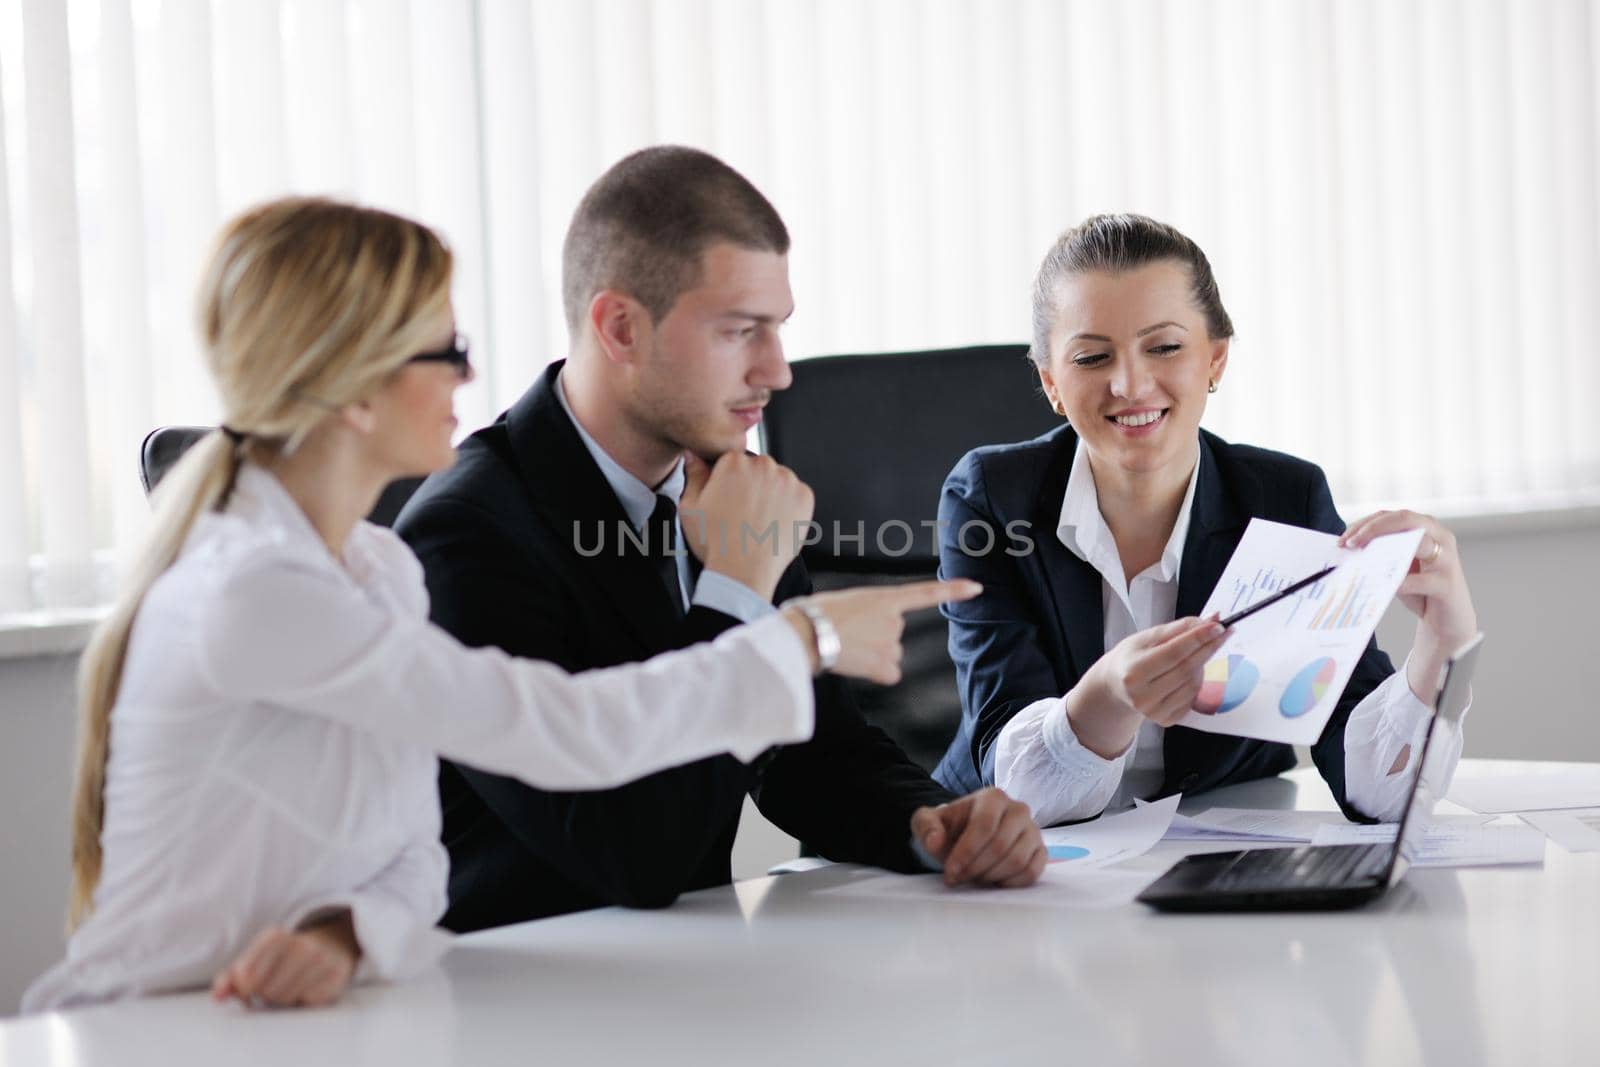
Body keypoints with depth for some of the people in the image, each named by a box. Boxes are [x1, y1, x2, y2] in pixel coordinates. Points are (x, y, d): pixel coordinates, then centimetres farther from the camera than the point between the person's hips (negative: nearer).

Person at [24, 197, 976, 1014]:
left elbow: (414, 854, 6)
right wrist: (808, 638, -10)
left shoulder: (383, 567, 7)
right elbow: (566, 734, -21)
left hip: (282, 1022, 7)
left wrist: (345, 932, -17)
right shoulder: (252, 591, -21)